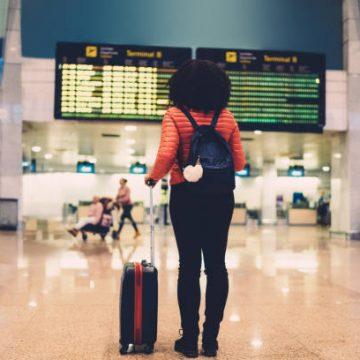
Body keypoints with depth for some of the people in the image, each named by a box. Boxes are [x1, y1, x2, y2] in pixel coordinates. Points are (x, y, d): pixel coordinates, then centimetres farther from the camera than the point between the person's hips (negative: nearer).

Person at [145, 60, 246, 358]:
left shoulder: (175, 115, -5)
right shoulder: (227, 117, 3)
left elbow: (166, 154, -19)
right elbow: (239, 163, 5)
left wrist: (154, 177, -1)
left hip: (186, 196, -2)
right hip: (221, 198, 2)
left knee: (189, 266, 5)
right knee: (216, 265, 8)